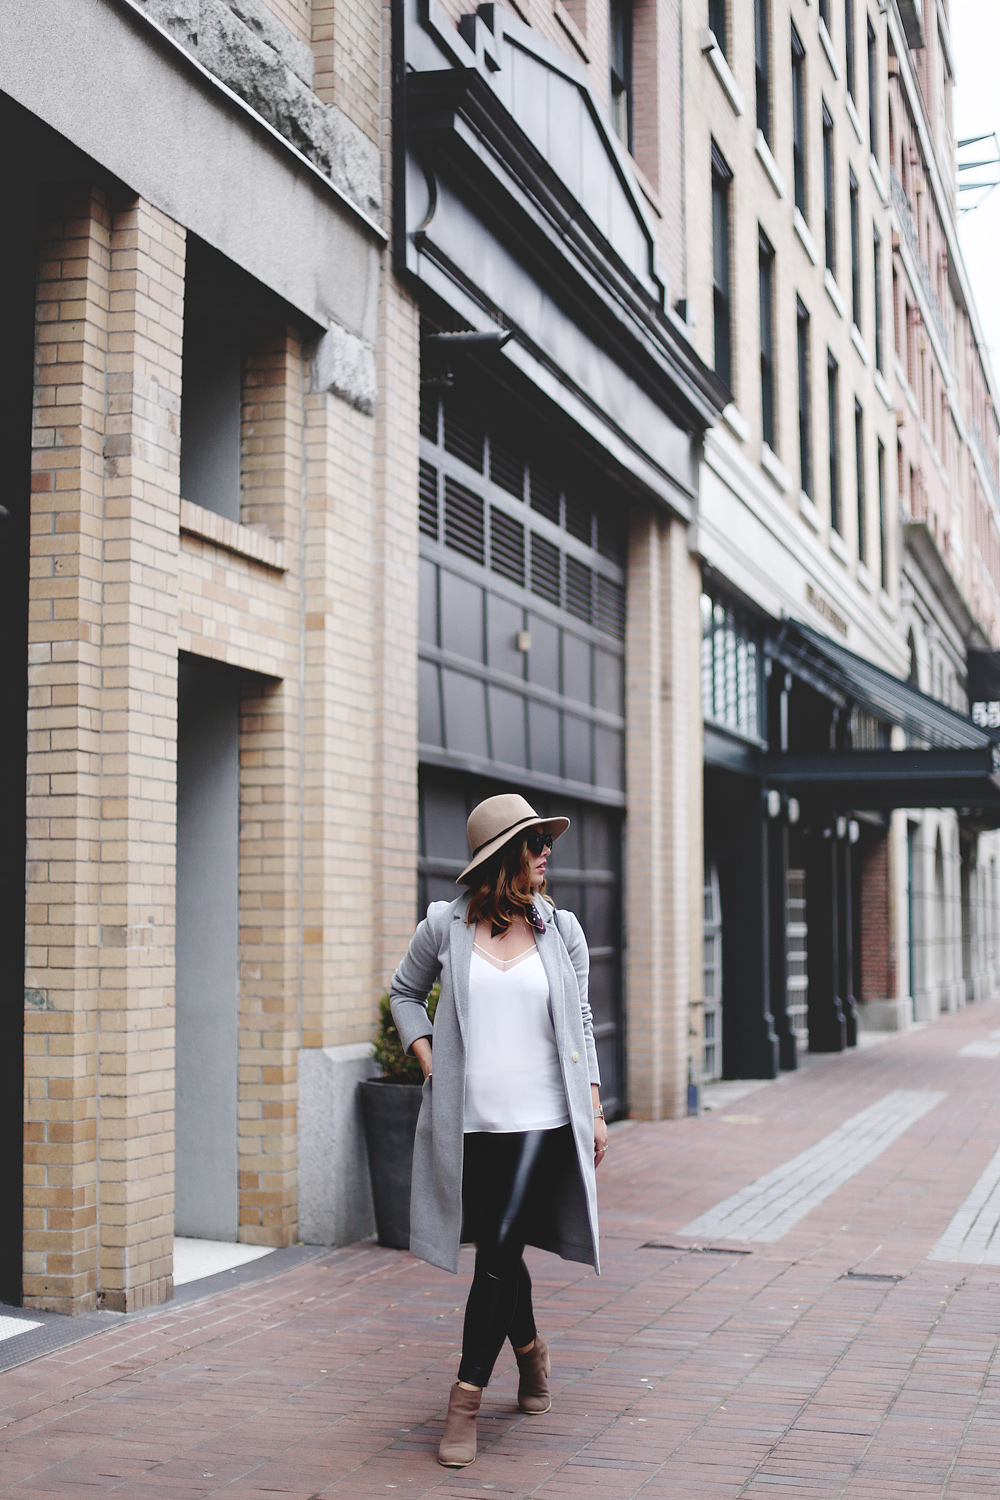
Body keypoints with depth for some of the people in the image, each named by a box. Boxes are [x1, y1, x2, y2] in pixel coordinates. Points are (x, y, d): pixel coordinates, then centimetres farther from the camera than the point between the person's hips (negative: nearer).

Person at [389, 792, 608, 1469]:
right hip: (468, 1120, 1)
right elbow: (405, 992, 18)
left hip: (541, 1120, -1)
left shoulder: (561, 930, 5)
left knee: (499, 1251, -9)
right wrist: (425, 1054, 3)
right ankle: (530, 1350, 39)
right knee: (497, 1252, 11)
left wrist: (595, 1110, 8)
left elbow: (581, 1024, 12)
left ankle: (466, 1400, -1)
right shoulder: (445, 925, 2)